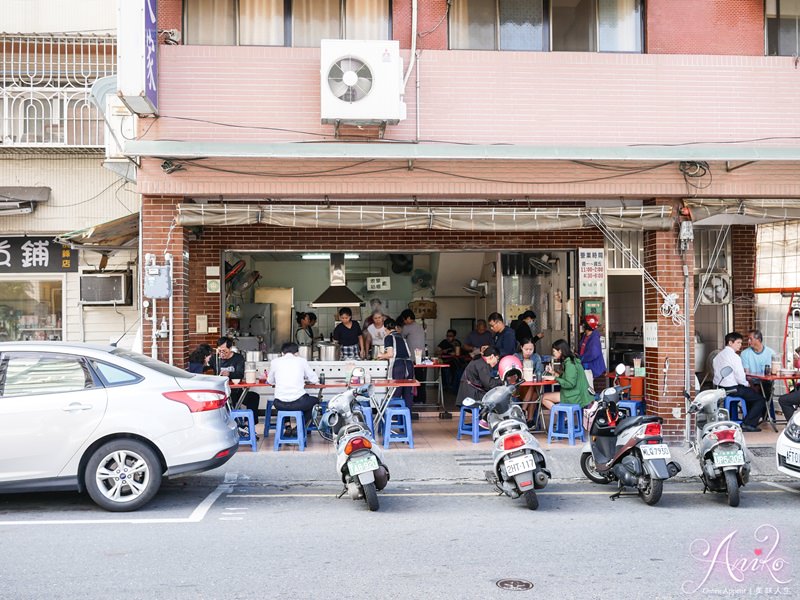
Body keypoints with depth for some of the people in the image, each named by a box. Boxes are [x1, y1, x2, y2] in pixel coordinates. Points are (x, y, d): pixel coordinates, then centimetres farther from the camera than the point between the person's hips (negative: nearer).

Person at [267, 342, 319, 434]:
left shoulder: (275, 361, 7)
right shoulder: (301, 361, 6)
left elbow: (270, 381, 20)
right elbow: (314, 380, 13)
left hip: (280, 404, 2)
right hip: (298, 402, -2)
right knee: (315, 400, 30)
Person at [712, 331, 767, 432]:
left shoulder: (718, 356, 10)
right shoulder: (734, 356, -16)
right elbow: (740, 377, -19)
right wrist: (747, 384, 2)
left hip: (720, 389, 9)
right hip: (733, 389, -9)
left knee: (750, 393, 28)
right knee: (760, 399, 2)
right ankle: (748, 424, -2)